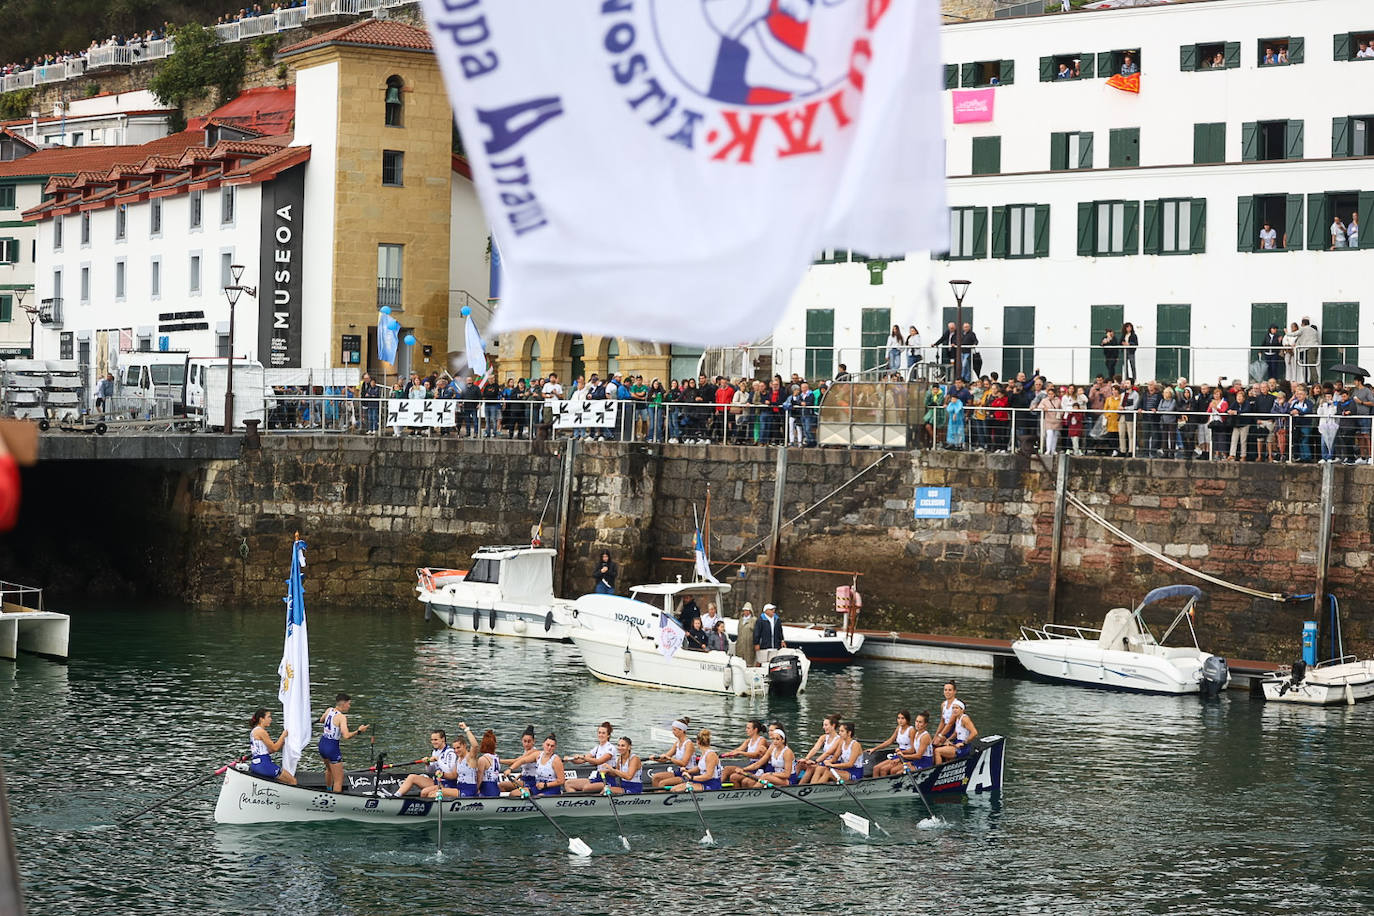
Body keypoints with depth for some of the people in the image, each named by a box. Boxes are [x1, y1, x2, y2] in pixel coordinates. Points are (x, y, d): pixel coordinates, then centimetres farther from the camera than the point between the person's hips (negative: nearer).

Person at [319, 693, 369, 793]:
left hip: (322, 743, 9)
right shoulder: (342, 717, -20)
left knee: (329, 769, 37)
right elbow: (346, 736, -31)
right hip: (332, 747, -9)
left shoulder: (329, 710, 2)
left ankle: (328, 791, 56)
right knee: (338, 780, -2)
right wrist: (358, 731, -19)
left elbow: (321, 720, 24)